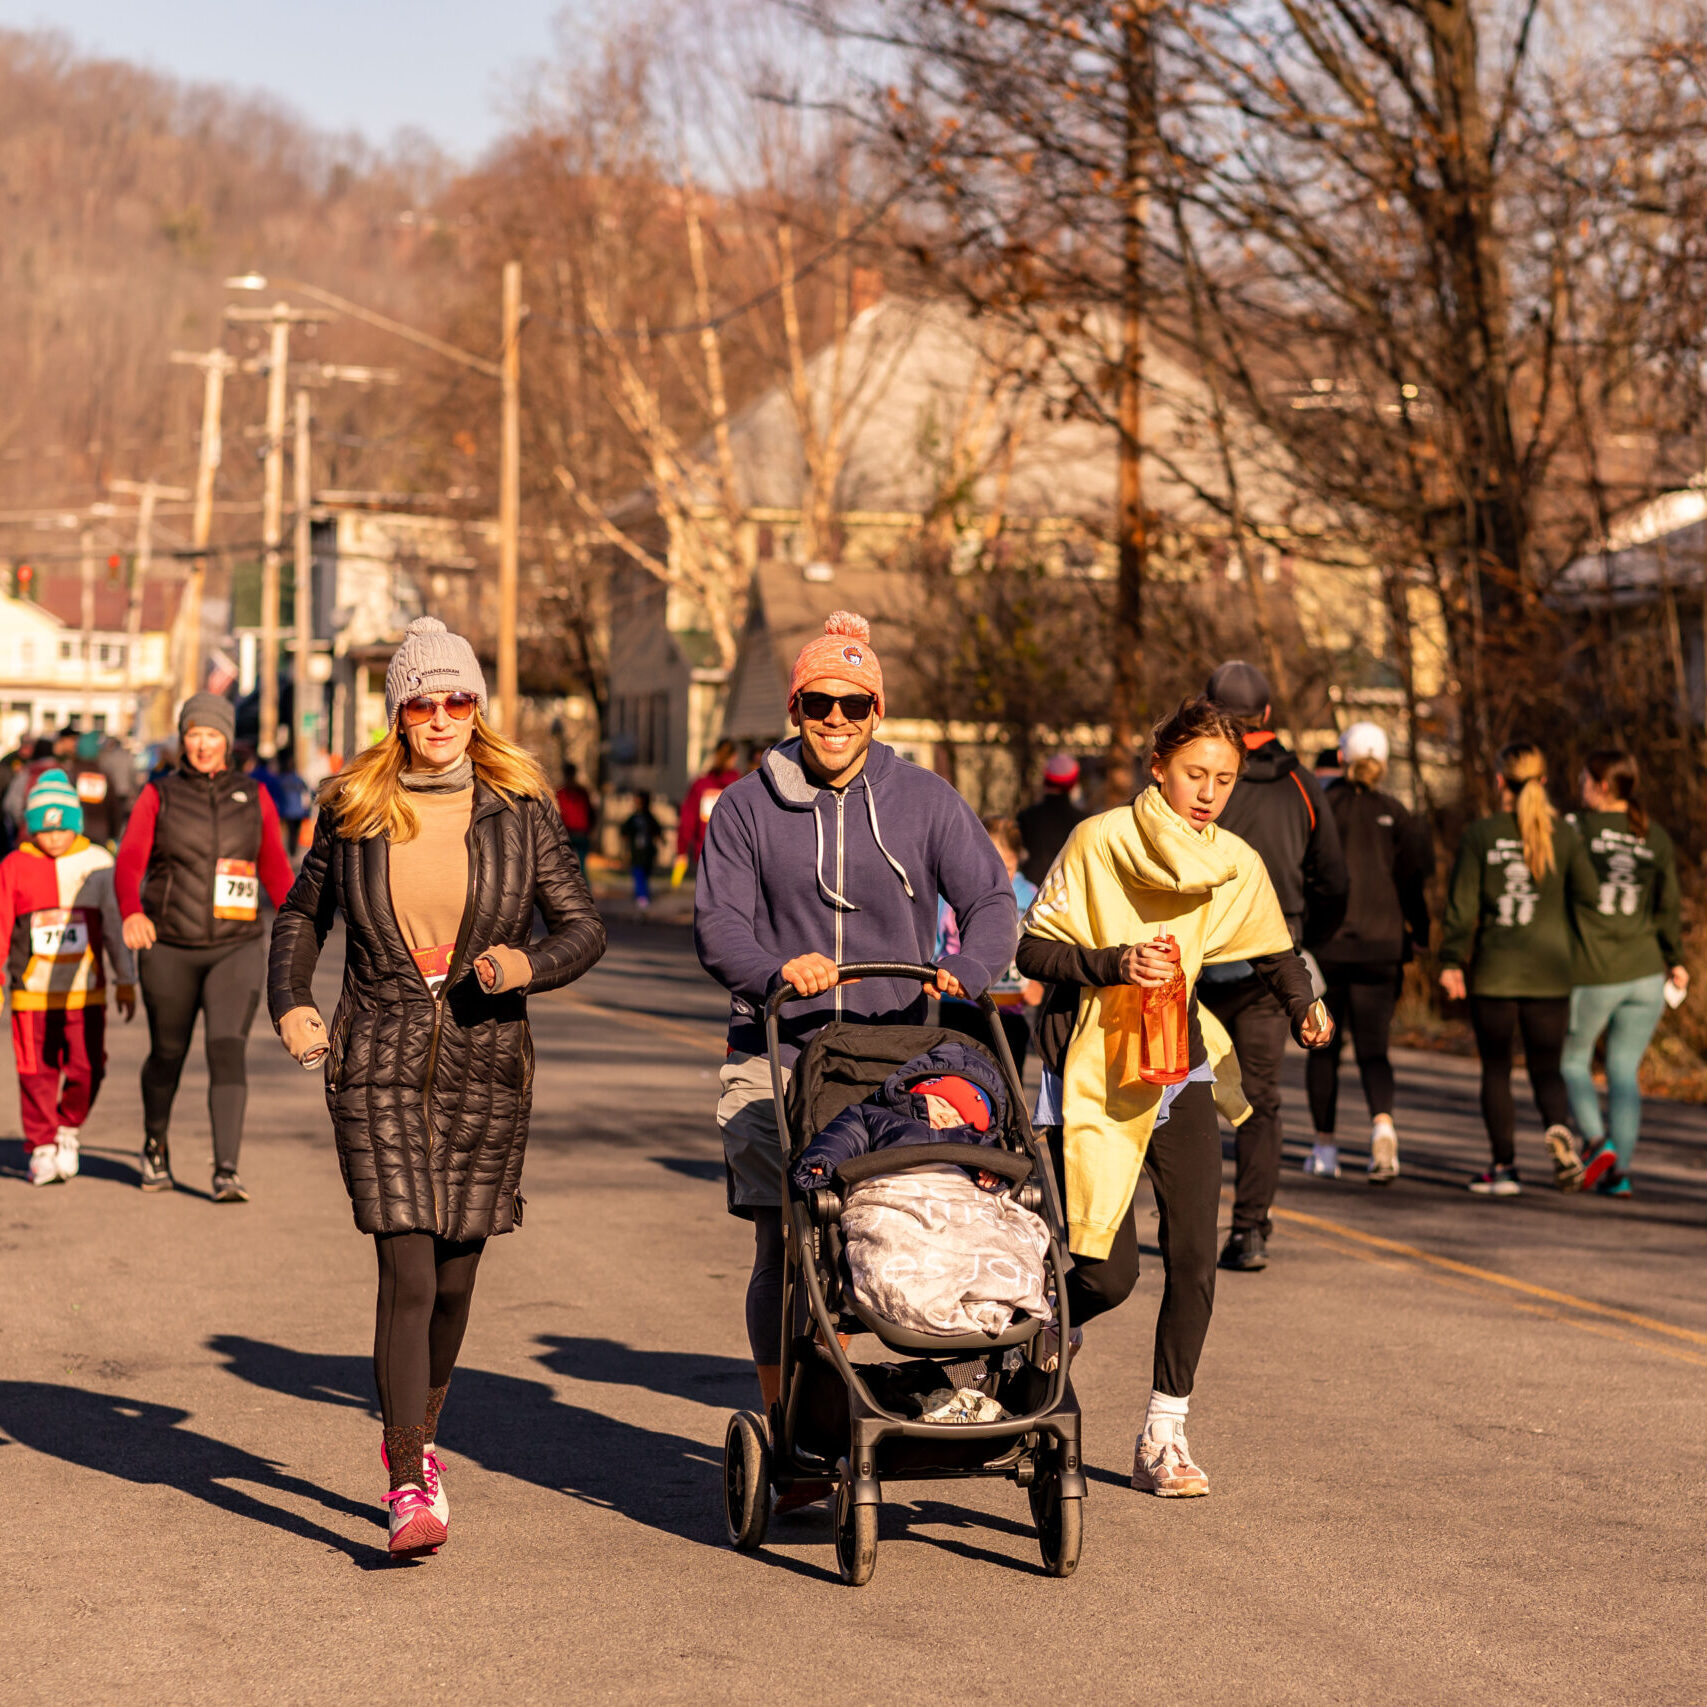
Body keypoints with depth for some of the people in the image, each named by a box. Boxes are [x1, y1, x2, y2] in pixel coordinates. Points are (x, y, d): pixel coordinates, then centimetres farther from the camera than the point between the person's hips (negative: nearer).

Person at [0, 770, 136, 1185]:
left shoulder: (97, 864, 1)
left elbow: (114, 924, 7)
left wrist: (126, 981, 9)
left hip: (85, 991, 1)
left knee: (87, 1069, -3)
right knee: (37, 1074, 0)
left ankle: (68, 1131, 22)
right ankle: (41, 1148, 11)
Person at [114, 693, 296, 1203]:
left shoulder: (254, 796, 4)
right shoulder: (158, 795, -1)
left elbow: (274, 868, 10)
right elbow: (129, 863, -14)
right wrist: (132, 913, -34)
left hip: (236, 950, 0)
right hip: (170, 950, 0)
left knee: (228, 1051, -19)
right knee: (167, 1055, 14)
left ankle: (226, 1174, -23)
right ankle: (156, 1145, 43)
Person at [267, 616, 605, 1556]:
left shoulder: (519, 810, 1)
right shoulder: (353, 809, 3)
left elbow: (583, 925, 5)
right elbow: (302, 913, 18)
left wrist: (529, 963, -15)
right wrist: (290, 1003, 2)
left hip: (485, 1065, 1)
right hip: (379, 1064, -1)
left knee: (454, 1277, 9)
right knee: (407, 1273, -12)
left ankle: (415, 1436, 35)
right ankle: (411, 1488, -8)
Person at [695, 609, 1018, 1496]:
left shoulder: (924, 800, 8)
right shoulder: (747, 806, 6)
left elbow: (992, 902, 1)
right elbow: (717, 924, -2)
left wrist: (965, 972, -20)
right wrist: (775, 969, -23)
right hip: (775, 1053, -1)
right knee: (783, 1246, -5)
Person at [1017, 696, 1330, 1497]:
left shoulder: (1237, 865, 0)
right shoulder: (1097, 841, -12)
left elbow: (1275, 954, 14)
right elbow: (1033, 951, -10)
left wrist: (1302, 1010, -5)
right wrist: (1113, 963, -25)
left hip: (1177, 1068, 4)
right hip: (1088, 1067, -4)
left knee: (1193, 1251, -7)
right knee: (1108, 1272, -9)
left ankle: (1163, 1436, 6)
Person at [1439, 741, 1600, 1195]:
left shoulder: (1481, 834, -4)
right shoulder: (1565, 834, -1)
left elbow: (1462, 904, -4)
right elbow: (1588, 896, -3)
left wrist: (1452, 962, 0)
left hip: (1494, 971, -1)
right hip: (1550, 971, 1)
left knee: (1496, 1069, 9)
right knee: (1546, 1067, 11)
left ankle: (1504, 1166, 7)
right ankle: (1558, 1128, -19)